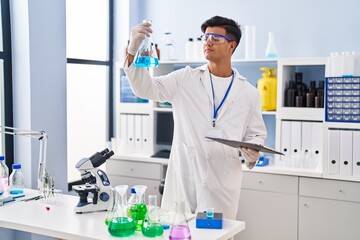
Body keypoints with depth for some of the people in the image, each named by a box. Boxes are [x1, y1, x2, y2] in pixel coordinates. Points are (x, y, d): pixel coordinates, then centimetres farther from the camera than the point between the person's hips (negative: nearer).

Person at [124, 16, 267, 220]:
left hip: (222, 185, 1)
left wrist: (252, 151, -10)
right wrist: (133, 51, -19)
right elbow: (147, 88, -4)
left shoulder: (249, 93, 7)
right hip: (183, 179, 0)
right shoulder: (186, 79, 5)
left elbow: (256, 134, 13)